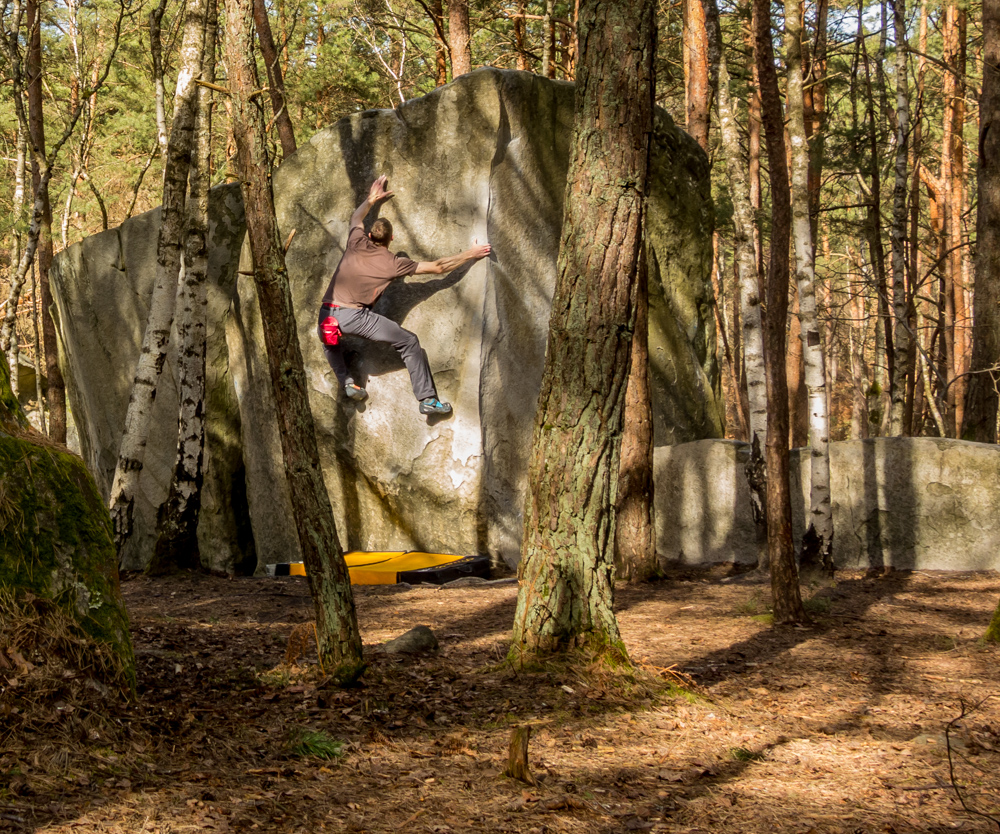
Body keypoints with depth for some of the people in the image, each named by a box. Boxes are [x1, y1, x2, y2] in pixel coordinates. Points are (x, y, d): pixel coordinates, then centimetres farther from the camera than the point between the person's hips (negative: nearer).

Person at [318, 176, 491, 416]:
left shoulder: (357, 243, 13)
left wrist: (371, 200, 52)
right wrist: (469, 255, 18)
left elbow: (356, 218, 38)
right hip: (354, 316, -4)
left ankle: (347, 382, 18)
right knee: (409, 342, 8)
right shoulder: (394, 264, 4)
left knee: (329, 342, 39)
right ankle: (427, 399, 8)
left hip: (327, 314, 4)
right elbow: (437, 267, 9)